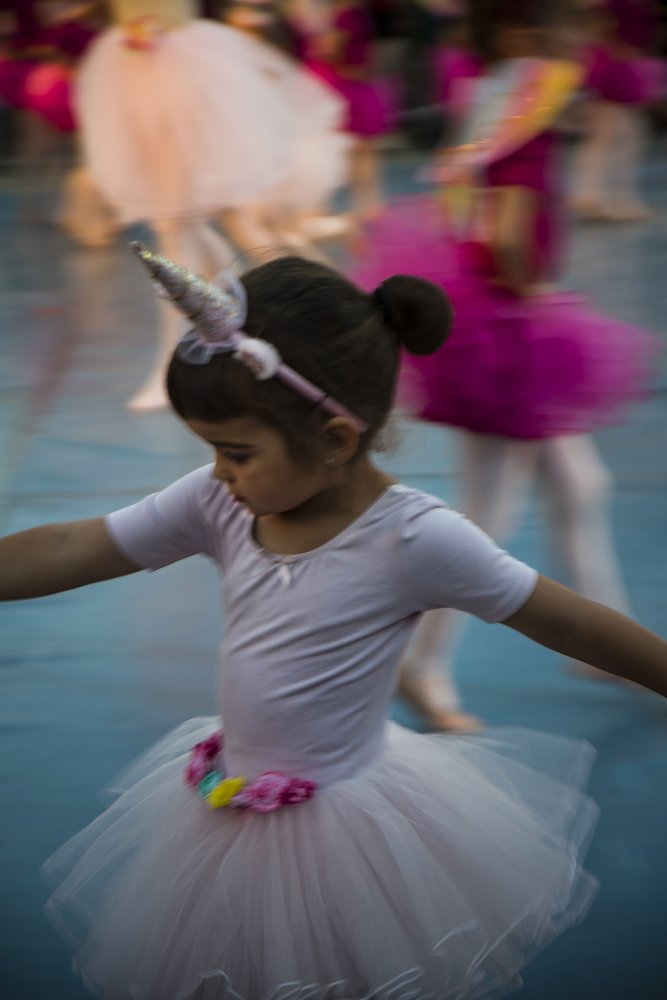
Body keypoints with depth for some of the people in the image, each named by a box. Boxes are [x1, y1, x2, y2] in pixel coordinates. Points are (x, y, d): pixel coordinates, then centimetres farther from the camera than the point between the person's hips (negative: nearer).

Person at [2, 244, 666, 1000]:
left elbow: (566, 623, -16)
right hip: (228, 803, 5)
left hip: (340, 821, -5)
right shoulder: (219, 505, -8)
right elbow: (66, 553, -7)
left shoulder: (413, 538, -21)